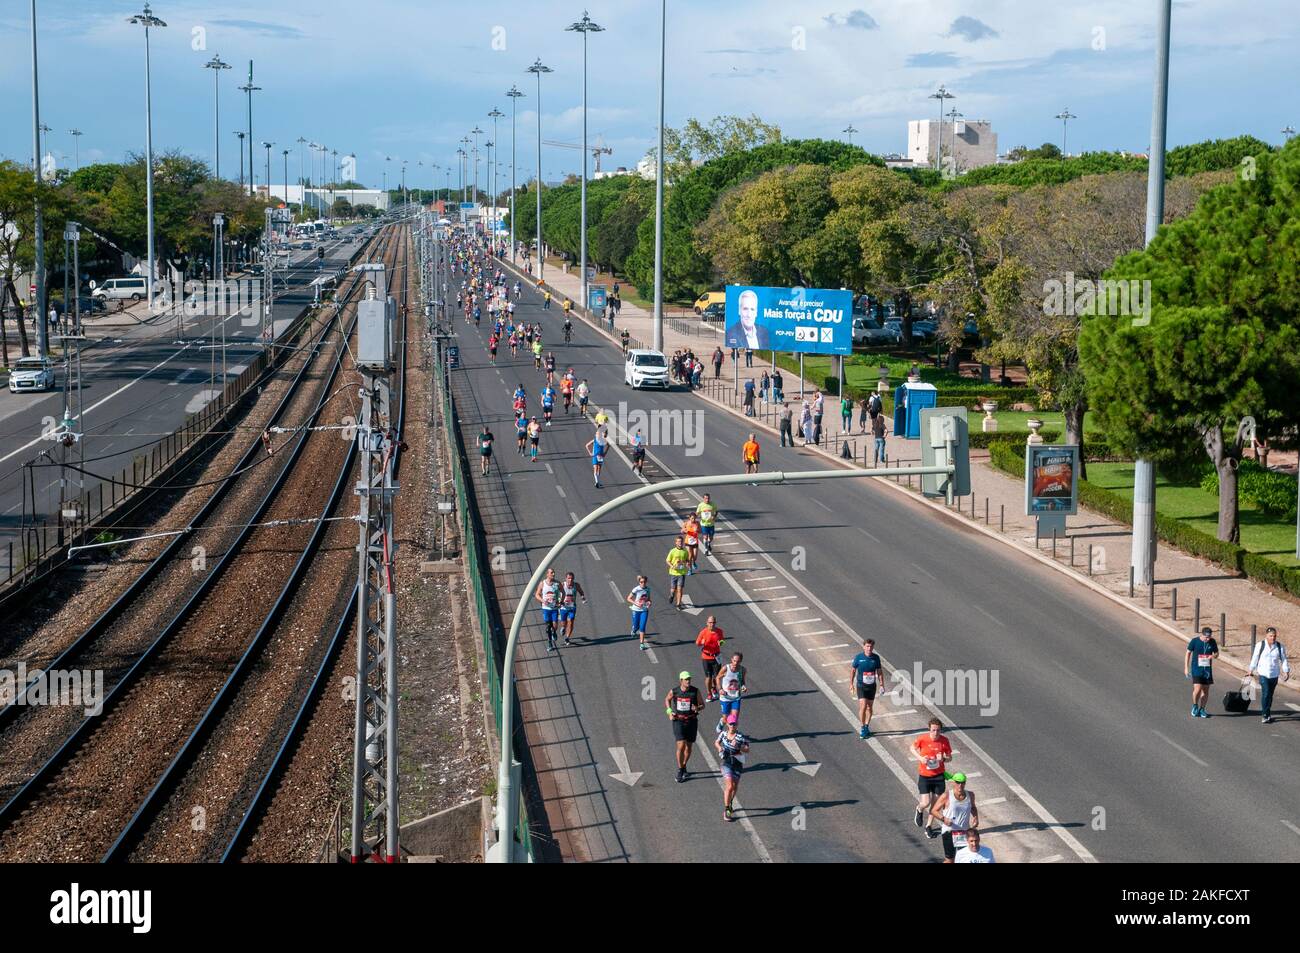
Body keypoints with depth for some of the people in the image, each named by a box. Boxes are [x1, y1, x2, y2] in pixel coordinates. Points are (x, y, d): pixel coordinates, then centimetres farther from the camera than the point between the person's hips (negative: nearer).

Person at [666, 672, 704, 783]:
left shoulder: (695, 691, -7)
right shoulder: (674, 691, -6)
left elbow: (702, 704, 3)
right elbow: (667, 700, 15)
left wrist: (697, 708, -20)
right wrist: (669, 711, 0)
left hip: (692, 721, 2)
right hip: (678, 721, -2)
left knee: (689, 747, 10)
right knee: (681, 746, -12)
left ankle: (683, 766, 33)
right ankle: (680, 770, 1)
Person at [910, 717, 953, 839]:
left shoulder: (944, 741, -8)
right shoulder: (923, 739, -13)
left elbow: (949, 758, 3)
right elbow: (913, 748, 6)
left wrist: (943, 759, -20)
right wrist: (920, 758, -12)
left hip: (938, 775, 2)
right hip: (924, 775, -2)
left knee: (935, 803, 8)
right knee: (926, 803, -9)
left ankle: (928, 827, 28)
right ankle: (919, 809, 30)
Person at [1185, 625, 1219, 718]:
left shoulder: (1212, 642, 0)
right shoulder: (1195, 641, -8)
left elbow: (1216, 653, 13)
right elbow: (1188, 653, 1)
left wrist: (1214, 656, -13)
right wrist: (1186, 668, -1)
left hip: (1208, 669, 4)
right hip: (1196, 669, -4)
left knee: (1205, 690, 6)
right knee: (1197, 689, -14)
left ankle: (1202, 709, 20)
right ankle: (1195, 706, 11)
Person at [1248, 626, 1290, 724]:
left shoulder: (1279, 646, 1)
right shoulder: (1260, 645, -3)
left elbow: (1284, 660, 6)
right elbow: (1255, 658, 7)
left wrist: (1286, 672, -1)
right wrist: (1251, 670, 14)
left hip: (1274, 674, 2)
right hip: (1263, 674, -2)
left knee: (1270, 694, 10)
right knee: (1265, 693, -13)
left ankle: (1267, 713, 24)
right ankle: (1266, 715, -11)